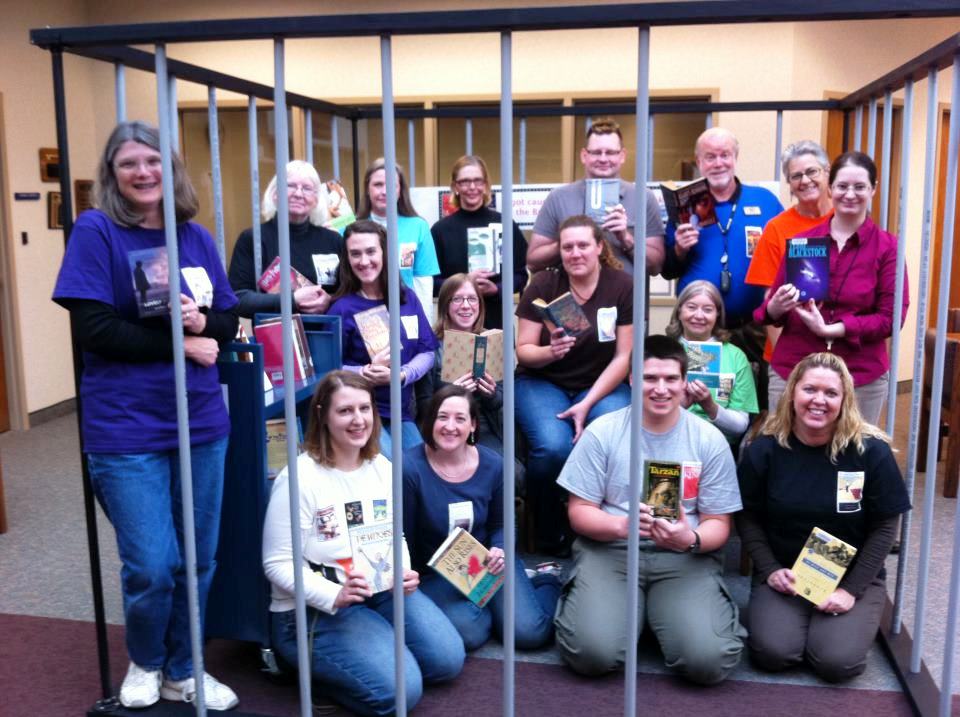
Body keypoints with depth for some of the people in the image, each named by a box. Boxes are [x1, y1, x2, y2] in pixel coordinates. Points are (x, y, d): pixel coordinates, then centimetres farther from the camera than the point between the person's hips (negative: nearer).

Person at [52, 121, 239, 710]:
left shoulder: (196, 236, 8)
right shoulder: (95, 232, -6)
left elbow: (230, 320, 9)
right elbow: (95, 330, -13)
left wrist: (200, 321, -13)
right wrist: (183, 345, -14)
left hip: (202, 422, 5)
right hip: (128, 429, -4)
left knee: (198, 560, 12)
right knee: (153, 567, -1)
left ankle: (183, 671, 34)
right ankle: (145, 663, 31)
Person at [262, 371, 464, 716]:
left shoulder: (382, 468, 2)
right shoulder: (299, 478, -18)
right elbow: (278, 563, -17)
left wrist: (404, 574, -9)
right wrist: (335, 596, -29)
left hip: (381, 591, 7)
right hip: (313, 610, -7)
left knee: (448, 660, -2)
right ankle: (311, 662, 5)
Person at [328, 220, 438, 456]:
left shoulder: (407, 299, 7)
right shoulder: (342, 308, -6)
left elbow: (427, 351, 5)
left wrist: (401, 375, -13)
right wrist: (368, 372, -23)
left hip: (402, 413, 5)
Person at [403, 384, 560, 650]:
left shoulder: (493, 464, -6)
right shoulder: (410, 468, -18)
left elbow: (500, 524, 6)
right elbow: (405, 538, -8)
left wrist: (500, 550, -14)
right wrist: (417, 585, -12)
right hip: (436, 572, -2)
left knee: (529, 632, -15)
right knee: (469, 633, -28)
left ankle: (547, 583, 20)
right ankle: (484, 605, 10)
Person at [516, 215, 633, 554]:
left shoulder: (622, 286, -5)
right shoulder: (542, 285, -4)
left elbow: (624, 356, -5)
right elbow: (523, 350, -2)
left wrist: (587, 404, -15)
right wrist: (549, 352, -25)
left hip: (601, 384, 1)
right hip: (543, 382, 0)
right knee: (553, 447, -31)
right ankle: (550, 536, -3)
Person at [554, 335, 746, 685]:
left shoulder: (710, 440, 0)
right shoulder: (601, 432, -2)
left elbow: (718, 524, 3)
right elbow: (580, 511, -1)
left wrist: (691, 539, -21)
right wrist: (621, 524, -23)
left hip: (685, 556, 1)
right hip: (610, 548, 0)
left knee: (708, 661, -22)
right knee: (592, 653, -24)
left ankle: (657, 608, 11)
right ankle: (635, 609, 11)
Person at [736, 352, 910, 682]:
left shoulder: (871, 451, -10)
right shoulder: (763, 450, -7)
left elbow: (884, 527, -6)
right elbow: (748, 518, 1)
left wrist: (851, 589, -11)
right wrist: (770, 570, -13)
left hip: (853, 578, 0)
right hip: (784, 575, 0)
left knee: (838, 662, -20)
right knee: (773, 652, -22)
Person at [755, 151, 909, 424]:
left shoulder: (888, 247, 0)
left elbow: (891, 317, -5)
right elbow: (772, 307, 8)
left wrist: (828, 329, -16)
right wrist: (776, 307, -16)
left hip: (861, 377, -1)